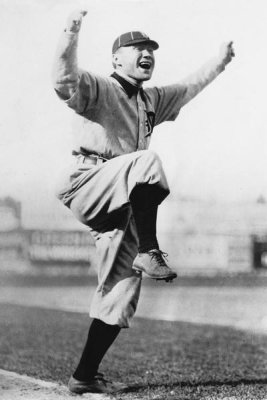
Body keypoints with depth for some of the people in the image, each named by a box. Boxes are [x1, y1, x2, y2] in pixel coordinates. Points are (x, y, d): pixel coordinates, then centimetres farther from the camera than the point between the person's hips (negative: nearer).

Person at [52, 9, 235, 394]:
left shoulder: (152, 100, 23)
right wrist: (71, 34, -34)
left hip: (121, 204, 8)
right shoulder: (98, 88, -1)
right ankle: (150, 253, -28)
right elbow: (64, 81, -22)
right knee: (148, 160, -33)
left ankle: (85, 376, 8)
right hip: (85, 184, -7)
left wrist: (220, 62, 45)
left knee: (122, 294, 1)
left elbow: (188, 88, 40)